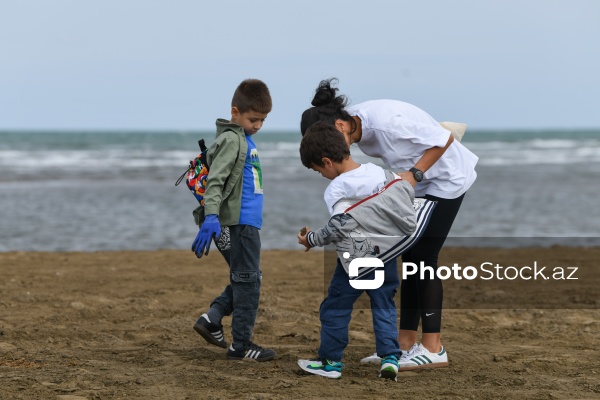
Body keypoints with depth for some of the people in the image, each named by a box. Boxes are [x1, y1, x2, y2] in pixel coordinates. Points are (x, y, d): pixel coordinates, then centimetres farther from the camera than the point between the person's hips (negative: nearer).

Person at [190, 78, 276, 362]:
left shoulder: (244, 139, 16)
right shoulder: (232, 139, -12)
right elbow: (215, 179, -22)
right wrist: (211, 216, -33)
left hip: (245, 222, 9)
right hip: (238, 222, -9)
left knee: (245, 279, 16)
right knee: (248, 282, -3)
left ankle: (212, 319, 11)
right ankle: (241, 345, 3)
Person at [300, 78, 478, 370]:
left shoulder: (386, 122, -34)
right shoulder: (358, 127, -8)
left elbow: (444, 139, -26)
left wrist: (413, 174, -27)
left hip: (445, 178, -9)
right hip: (419, 181, 9)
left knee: (423, 257, -12)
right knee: (411, 257, 7)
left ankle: (433, 349, -9)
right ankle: (406, 344, 11)